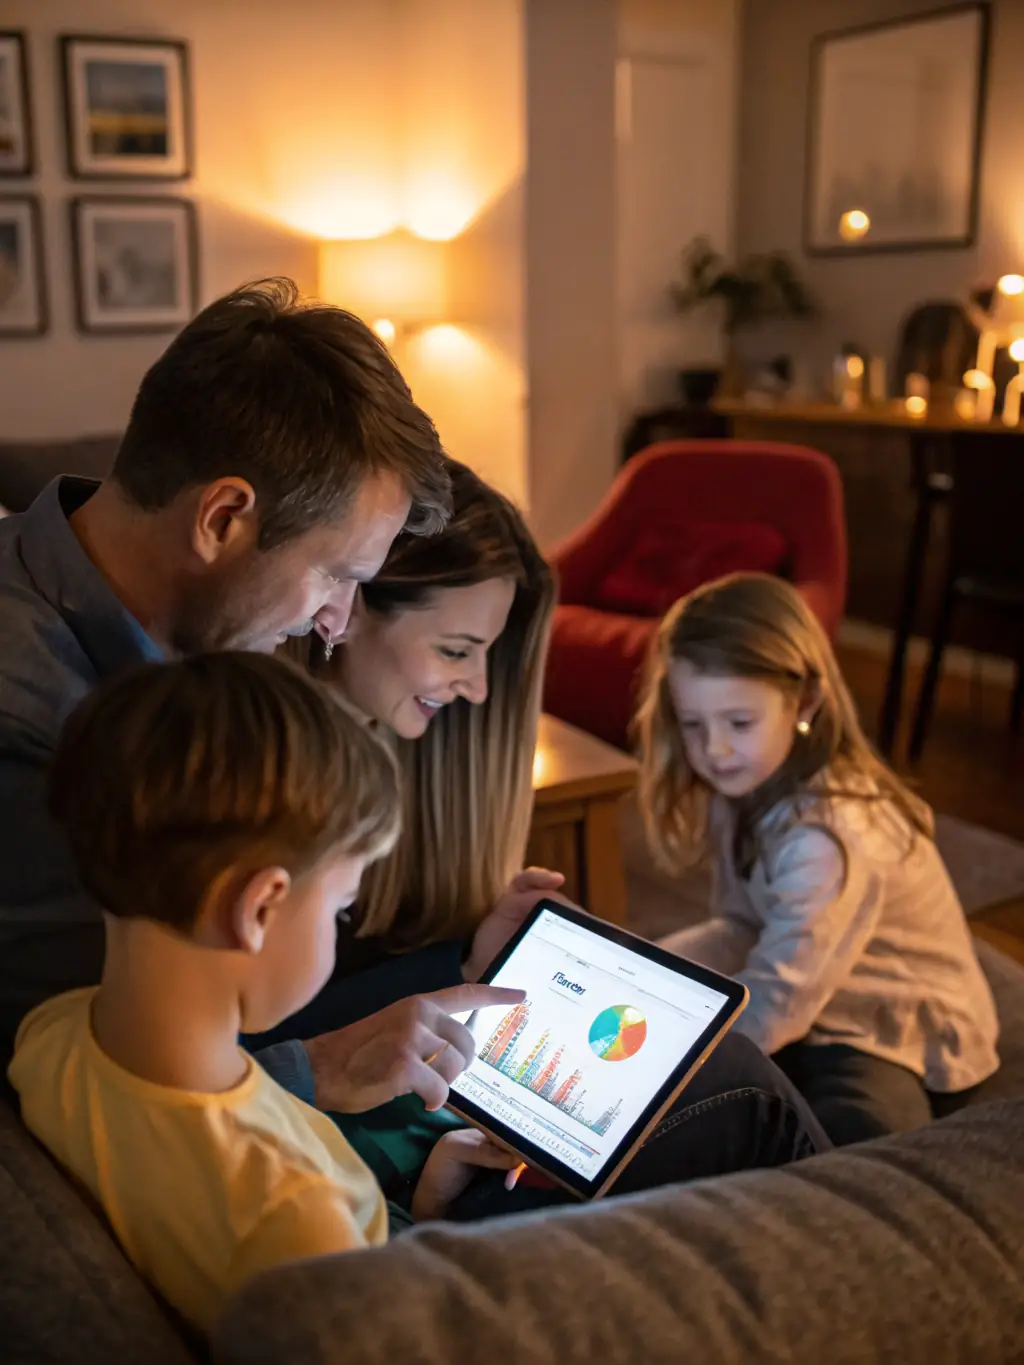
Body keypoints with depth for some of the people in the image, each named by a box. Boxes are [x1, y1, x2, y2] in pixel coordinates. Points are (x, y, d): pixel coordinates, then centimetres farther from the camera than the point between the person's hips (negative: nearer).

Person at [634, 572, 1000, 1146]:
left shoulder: (826, 837, -31)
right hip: (816, 1012, 8)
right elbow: (744, 929, 1)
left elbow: (773, 1008, -30)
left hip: (900, 1042, -8)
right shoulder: (750, 786, -4)